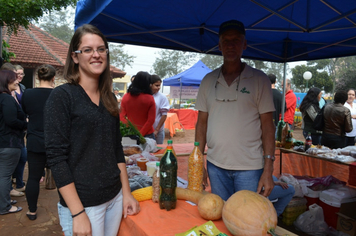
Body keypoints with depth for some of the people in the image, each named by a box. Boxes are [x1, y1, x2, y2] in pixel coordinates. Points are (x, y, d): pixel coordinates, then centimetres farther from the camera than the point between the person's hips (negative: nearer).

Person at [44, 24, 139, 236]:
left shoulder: (109, 98, 6)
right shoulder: (62, 96, -11)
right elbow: (56, 157, -14)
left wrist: (126, 193, 8)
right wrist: (78, 213, -16)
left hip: (115, 198, 6)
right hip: (83, 203, -5)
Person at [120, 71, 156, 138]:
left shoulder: (125, 97, 0)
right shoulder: (150, 99, -9)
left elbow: (121, 117, 2)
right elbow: (151, 120, -11)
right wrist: (141, 134, -8)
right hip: (147, 135, -3)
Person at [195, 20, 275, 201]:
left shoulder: (259, 79, 1)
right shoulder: (208, 80, 8)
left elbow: (267, 125, -2)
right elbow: (202, 123, 10)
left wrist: (268, 169, -9)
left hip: (249, 167, -2)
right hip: (215, 166, 3)